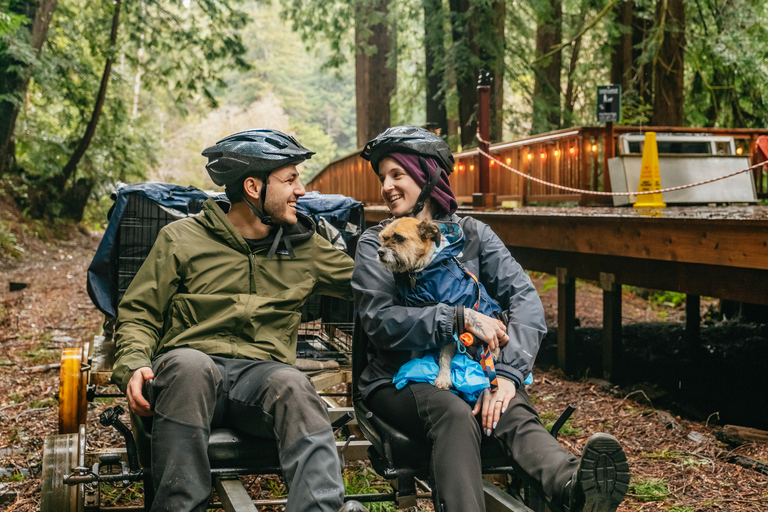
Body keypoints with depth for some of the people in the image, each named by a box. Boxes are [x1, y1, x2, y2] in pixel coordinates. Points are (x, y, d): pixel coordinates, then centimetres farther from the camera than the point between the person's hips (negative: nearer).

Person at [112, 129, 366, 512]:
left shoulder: (304, 247, 20)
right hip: (190, 369, -1)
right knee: (190, 364, -38)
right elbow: (139, 313, 10)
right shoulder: (182, 238, 10)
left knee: (291, 384, -34)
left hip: (261, 375, 2)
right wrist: (134, 365, -9)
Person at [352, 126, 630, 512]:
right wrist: (461, 318, -21)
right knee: (453, 414, -35)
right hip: (401, 379, -1)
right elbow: (381, 322, -10)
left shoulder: (472, 234, 10)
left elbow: (525, 298, -4)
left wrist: (507, 374, -21)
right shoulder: (376, 244, 6)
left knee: (513, 411, -32)